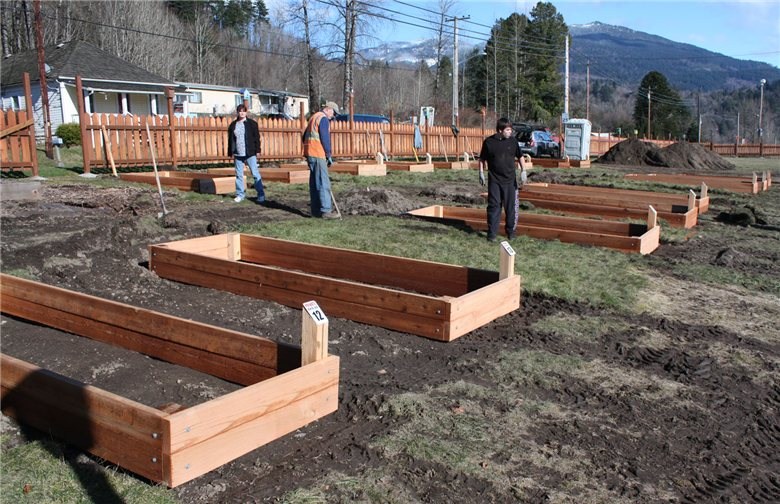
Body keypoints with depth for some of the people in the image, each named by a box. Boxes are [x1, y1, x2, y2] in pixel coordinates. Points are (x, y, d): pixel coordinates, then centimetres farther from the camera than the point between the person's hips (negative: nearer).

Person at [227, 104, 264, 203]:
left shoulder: (252, 123, 1)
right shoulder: (233, 125, 10)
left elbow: (257, 138, 0)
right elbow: (230, 140, 12)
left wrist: (257, 150, -6)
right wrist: (231, 152, 8)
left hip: (250, 154, -4)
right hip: (237, 154, 4)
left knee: (255, 174, -7)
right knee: (239, 175, 8)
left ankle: (261, 195, -4)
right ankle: (240, 194, 18)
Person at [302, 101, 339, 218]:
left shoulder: (314, 117, 21)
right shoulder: (323, 119, -9)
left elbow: (305, 136, 24)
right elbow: (325, 138, -14)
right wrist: (329, 155, -7)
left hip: (309, 153, 10)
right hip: (318, 155, -10)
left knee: (314, 183, 10)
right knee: (323, 183, -11)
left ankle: (316, 210, 12)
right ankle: (325, 211, -14)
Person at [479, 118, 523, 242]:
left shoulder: (513, 141, 1)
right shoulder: (489, 142, -4)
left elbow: (519, 156, 10)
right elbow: (482, 159, 6)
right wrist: (481, 173, 0)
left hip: (510, 180, 2)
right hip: (494, 180, -2)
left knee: (511, 206, 7)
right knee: (494, 206, 1)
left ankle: (511, 231, 22)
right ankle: (492, 233, 7)